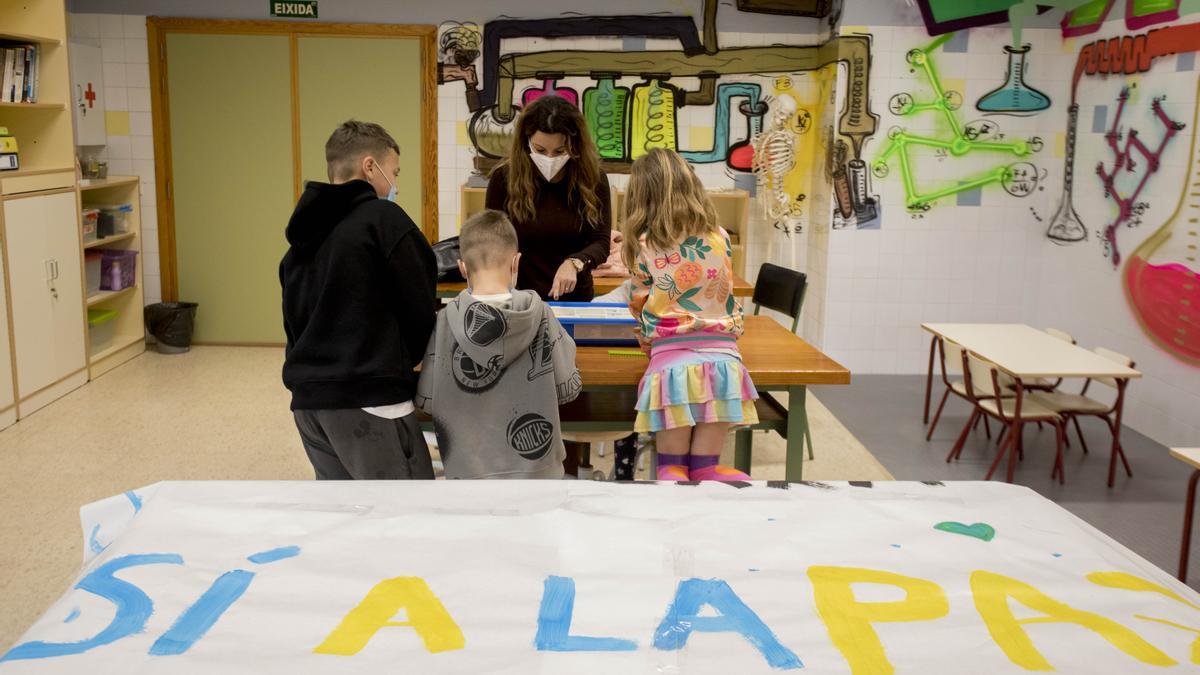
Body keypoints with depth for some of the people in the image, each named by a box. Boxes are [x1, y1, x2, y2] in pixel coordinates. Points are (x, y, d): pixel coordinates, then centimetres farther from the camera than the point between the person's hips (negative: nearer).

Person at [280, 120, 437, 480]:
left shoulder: (303, 233, 15)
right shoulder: (383, 218, -9)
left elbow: (294, 319, 18)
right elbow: (421, 308, -5)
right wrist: (400, 364, 13)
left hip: (308, 398, 8)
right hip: (369, 400, -8)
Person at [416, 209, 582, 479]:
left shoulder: (446, 323, -13)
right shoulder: (539, 315, -11)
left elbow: (426, 400, -5)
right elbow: (568, 387, -3)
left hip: (471, 469, 0)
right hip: (535, 467, 1)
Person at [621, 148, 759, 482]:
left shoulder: (644, 246, -2)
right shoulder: (720, 237, 6)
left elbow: (641, 309, 10)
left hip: (671, 362, -2)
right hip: (722, 359, 3)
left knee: (672, 468, 10)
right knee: (704, 468, 12)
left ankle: (672, 479, -22)